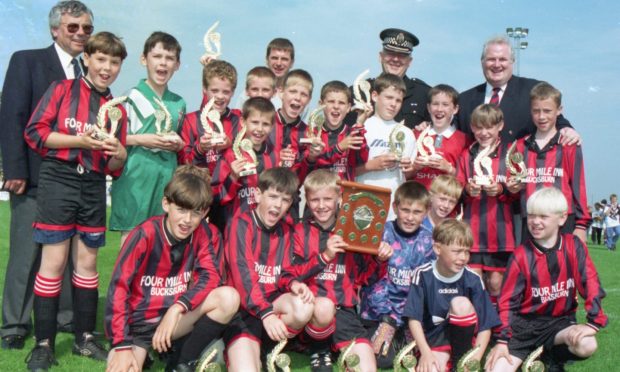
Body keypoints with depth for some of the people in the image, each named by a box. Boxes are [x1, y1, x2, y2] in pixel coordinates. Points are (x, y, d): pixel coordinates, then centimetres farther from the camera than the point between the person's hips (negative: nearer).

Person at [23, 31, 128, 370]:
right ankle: (44, 343, 7)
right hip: (57, 180, -4)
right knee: (54, 262, -4)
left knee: (87, 262, 9)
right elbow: (34, 132, -6)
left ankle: (85, 337, 20)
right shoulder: (62, 89, 2)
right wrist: (80, 141, -15)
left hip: (93, 186, 4)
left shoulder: (117, 109, 12)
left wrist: (118, 154, -9)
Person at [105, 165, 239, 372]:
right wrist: (122, 345, -21)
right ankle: (143, 353, 5)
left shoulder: (207, 234, -6)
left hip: (176, 319, 3)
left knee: (229, 297, -23)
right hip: (137, 324, -3)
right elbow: (119, 287, -16)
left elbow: (210, 277, -14)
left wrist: (176, 308, -30)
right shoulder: (146, 234, -15)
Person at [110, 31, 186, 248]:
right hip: (136, 175, -4)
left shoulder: (179, 103, 14)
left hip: (167, 175, 4)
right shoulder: (132, 97, 0)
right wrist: (141, 140, -14)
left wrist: (178, 145, 3)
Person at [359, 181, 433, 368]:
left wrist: (395, 319, -11)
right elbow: (373, 278, -9)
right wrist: (387, 319, -16)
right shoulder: (382, 233, -7)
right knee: (382, 358, -16)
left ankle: (401, 337, 14)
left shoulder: (427, 241, 1)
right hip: (378, 310, -2)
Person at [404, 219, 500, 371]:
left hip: (461, 336, 3)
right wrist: (426, 352, -21)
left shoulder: (473, 280, -10)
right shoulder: (423, 275, -11)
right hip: (434, 339, -3)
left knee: (461, 303, -27)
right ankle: (444, 357, -2)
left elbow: (485, 326, -8)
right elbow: (414, 318, -11)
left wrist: (475, 359, -19)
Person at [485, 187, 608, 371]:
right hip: (524, 322, -1)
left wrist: (593, 322, -19)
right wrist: (502, 340, -12)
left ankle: (551, 356, 1)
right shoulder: (520, 256, -7)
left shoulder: (574, 246, -5)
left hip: (560, 320, 2)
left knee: (587, 345, -30)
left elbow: (591, 285, -6)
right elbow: (508, 300, -5)